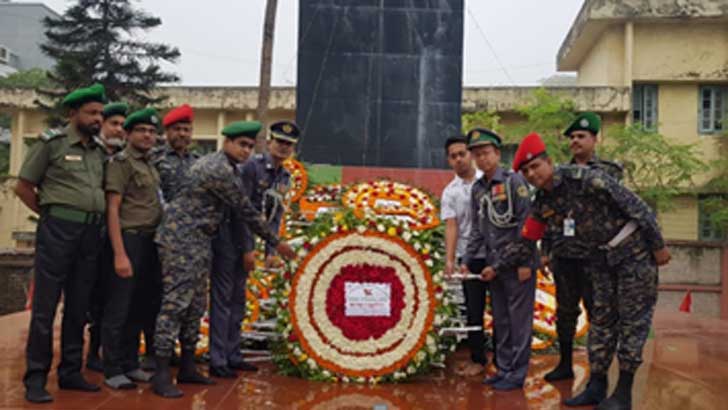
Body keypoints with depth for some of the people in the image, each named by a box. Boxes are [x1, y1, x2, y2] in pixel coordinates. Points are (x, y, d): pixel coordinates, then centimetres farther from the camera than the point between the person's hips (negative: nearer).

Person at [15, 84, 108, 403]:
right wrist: (51, 215, 2)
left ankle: (70, 372, 20)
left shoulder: (99, 152, 14)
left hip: (91, 233, 6)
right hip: (58, 229, -5)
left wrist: (95, 220, 7)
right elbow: (23, 187, 0)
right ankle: (35, 378, 5)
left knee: (79, 307, 10)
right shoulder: (51, 143, -1)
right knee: (45, 306, -2)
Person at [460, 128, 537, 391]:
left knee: (519, 319, 1)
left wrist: (526, 262, -15)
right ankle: (503, 369, 23)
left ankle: (517, 373, 9)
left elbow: (526, 223, -12)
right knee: (500, 320, 13)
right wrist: (468, 262, 6)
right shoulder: (477, 189, 10)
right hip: (494, 265, 6)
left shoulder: (514, 181, -9)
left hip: (517, 263, -6)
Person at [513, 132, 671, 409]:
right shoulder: (541, 203, -3)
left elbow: (633, 204, -22)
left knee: (632, 319, -1)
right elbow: (527, 240, 6)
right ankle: (597, 386, 17)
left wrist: (658, 245, -16)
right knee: (601, 318, 9)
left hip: (634, 248, -7)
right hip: (601, 256, 7)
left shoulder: (584, 178, -25)